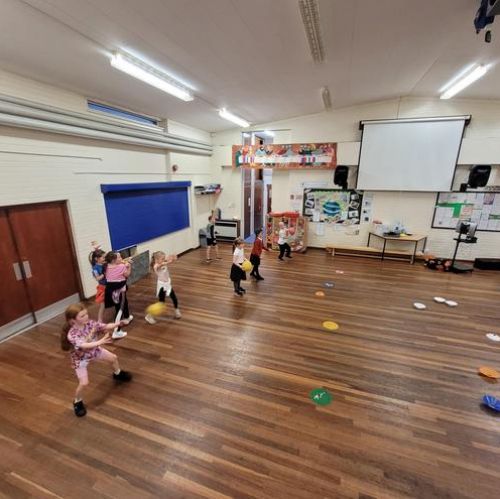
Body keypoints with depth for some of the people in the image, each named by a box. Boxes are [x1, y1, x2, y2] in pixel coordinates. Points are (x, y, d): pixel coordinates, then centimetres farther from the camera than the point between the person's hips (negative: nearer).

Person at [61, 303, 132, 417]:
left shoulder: (90, 323, -22)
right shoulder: (72, 334, -36)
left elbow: (106, 327, -25)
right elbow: (83, 345, -48)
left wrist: (117, 324, -42)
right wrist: (100, 342, -60)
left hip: (94, 350, 6)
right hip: (80, 359, -5)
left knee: (113, 358, 16)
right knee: (84, 383, -9)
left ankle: (117, 374, 48)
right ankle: (77, 402, 23)